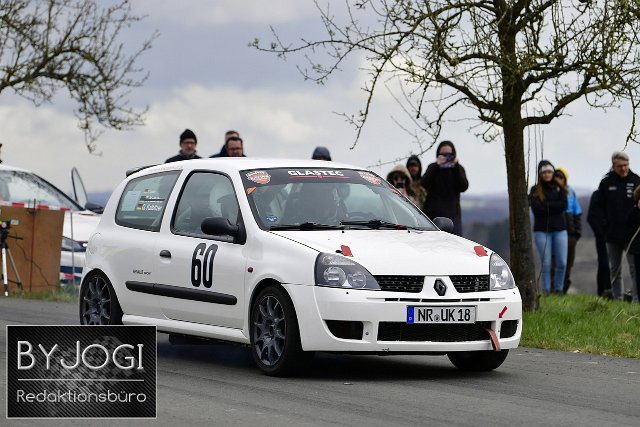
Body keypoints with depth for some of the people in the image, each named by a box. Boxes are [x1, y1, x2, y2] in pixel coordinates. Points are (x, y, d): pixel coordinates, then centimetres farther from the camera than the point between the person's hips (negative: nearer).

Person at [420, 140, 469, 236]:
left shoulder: (458, 170, 8)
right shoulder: (432, 168, 7)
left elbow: (463, 187, -8)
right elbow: (424, 184, -10)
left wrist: (456, 166, -13)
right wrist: (437, 165, -16)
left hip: (452, 215, 0)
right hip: (432, 214, 0)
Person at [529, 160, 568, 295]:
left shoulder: (559, 188, 8)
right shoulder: (535, 190, 3)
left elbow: (564, 205, -7)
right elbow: (536, 208, -11)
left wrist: (546, 205, -12)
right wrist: (554, 206, -13)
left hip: (559, 229, 2)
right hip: (542, 230, -2)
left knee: (562, 263, -2)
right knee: (546, 263, -3)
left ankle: (559, 290, 10)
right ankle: (546, 291, 4)